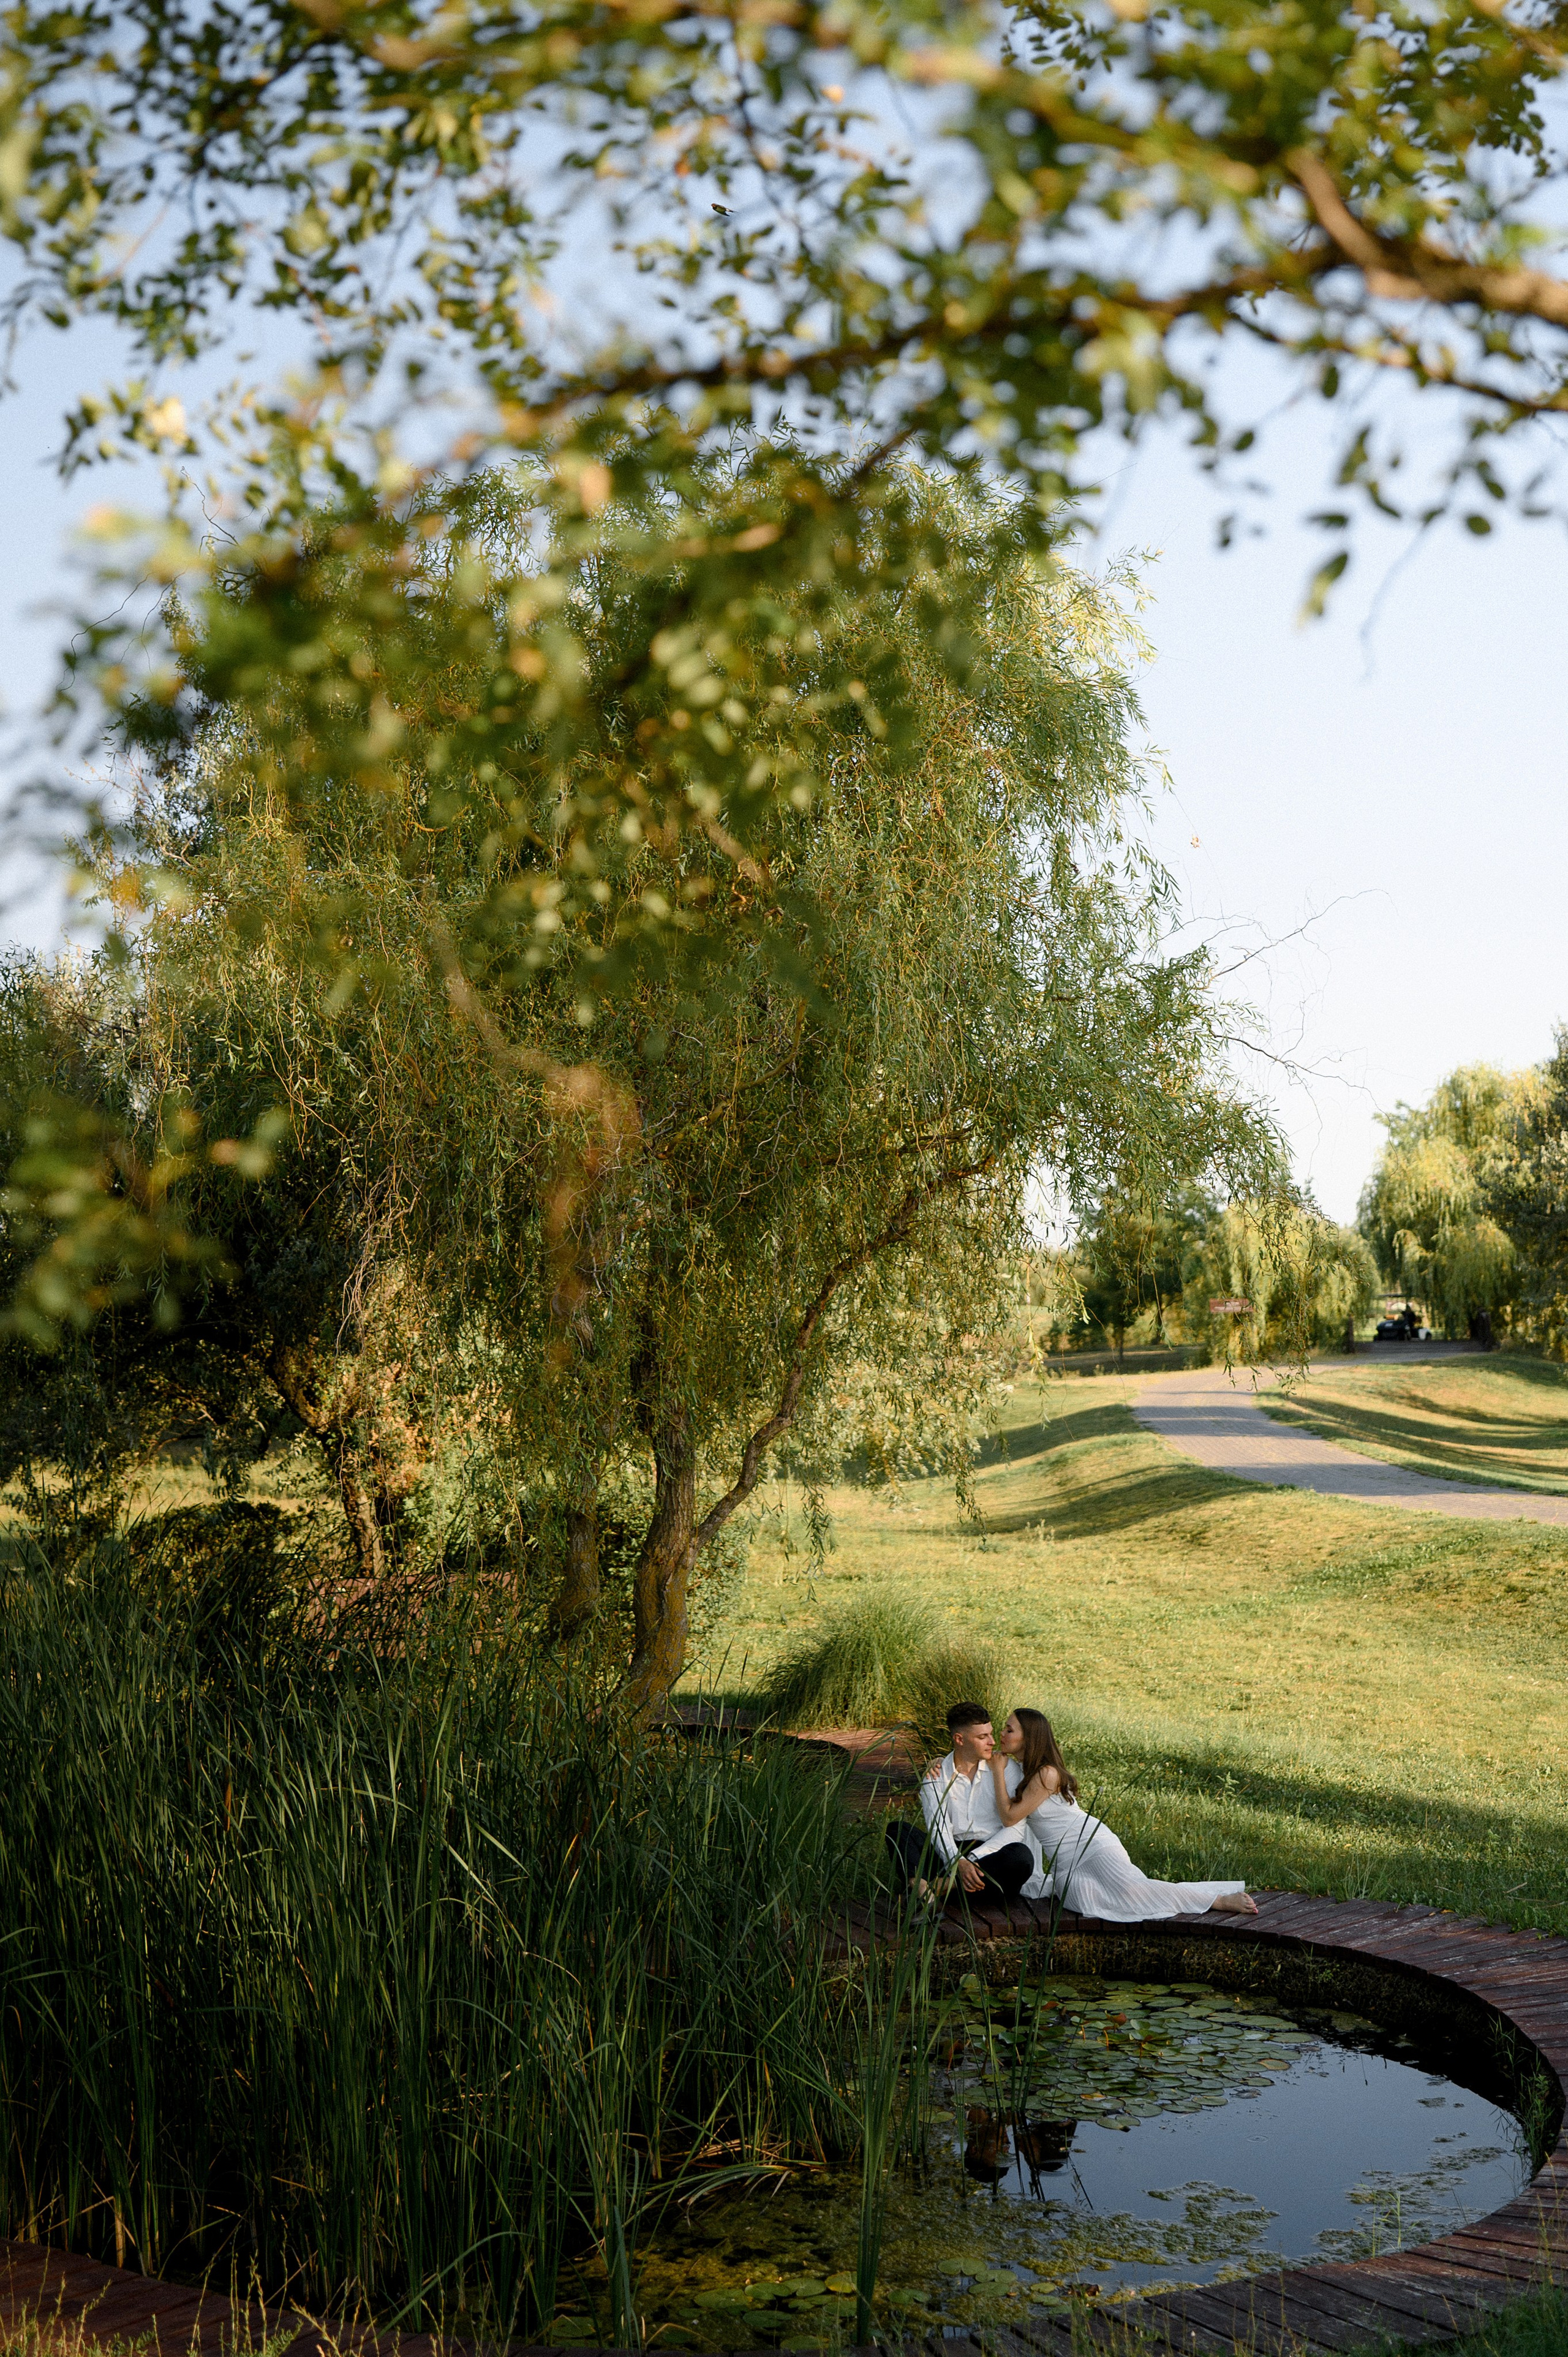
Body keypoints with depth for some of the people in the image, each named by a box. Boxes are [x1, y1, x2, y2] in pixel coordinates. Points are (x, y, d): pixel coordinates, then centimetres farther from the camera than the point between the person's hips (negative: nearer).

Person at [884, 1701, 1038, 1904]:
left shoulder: (1006, 1769, 4)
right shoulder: (936, 1776, 7)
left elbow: (1015, 1828, -5)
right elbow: (938, 1829, -5)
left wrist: (972, 1859, -17)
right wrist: (959, 1863, -26)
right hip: (951, 1855, 2)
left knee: (1021, 1855, -34)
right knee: (897, 1830, -17)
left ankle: (940, 1885, -39)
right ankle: (922, 1888, -44)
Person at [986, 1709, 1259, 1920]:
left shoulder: (1046, 1774, -11)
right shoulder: (1015, 1770, 16)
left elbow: (1009, 1816, -13)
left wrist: (998, 1771, -5)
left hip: (1092, 1844, -9)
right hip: (1066, 1867, 9)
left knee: (1130, 1890, -29)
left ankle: (1222, 1901, -21)